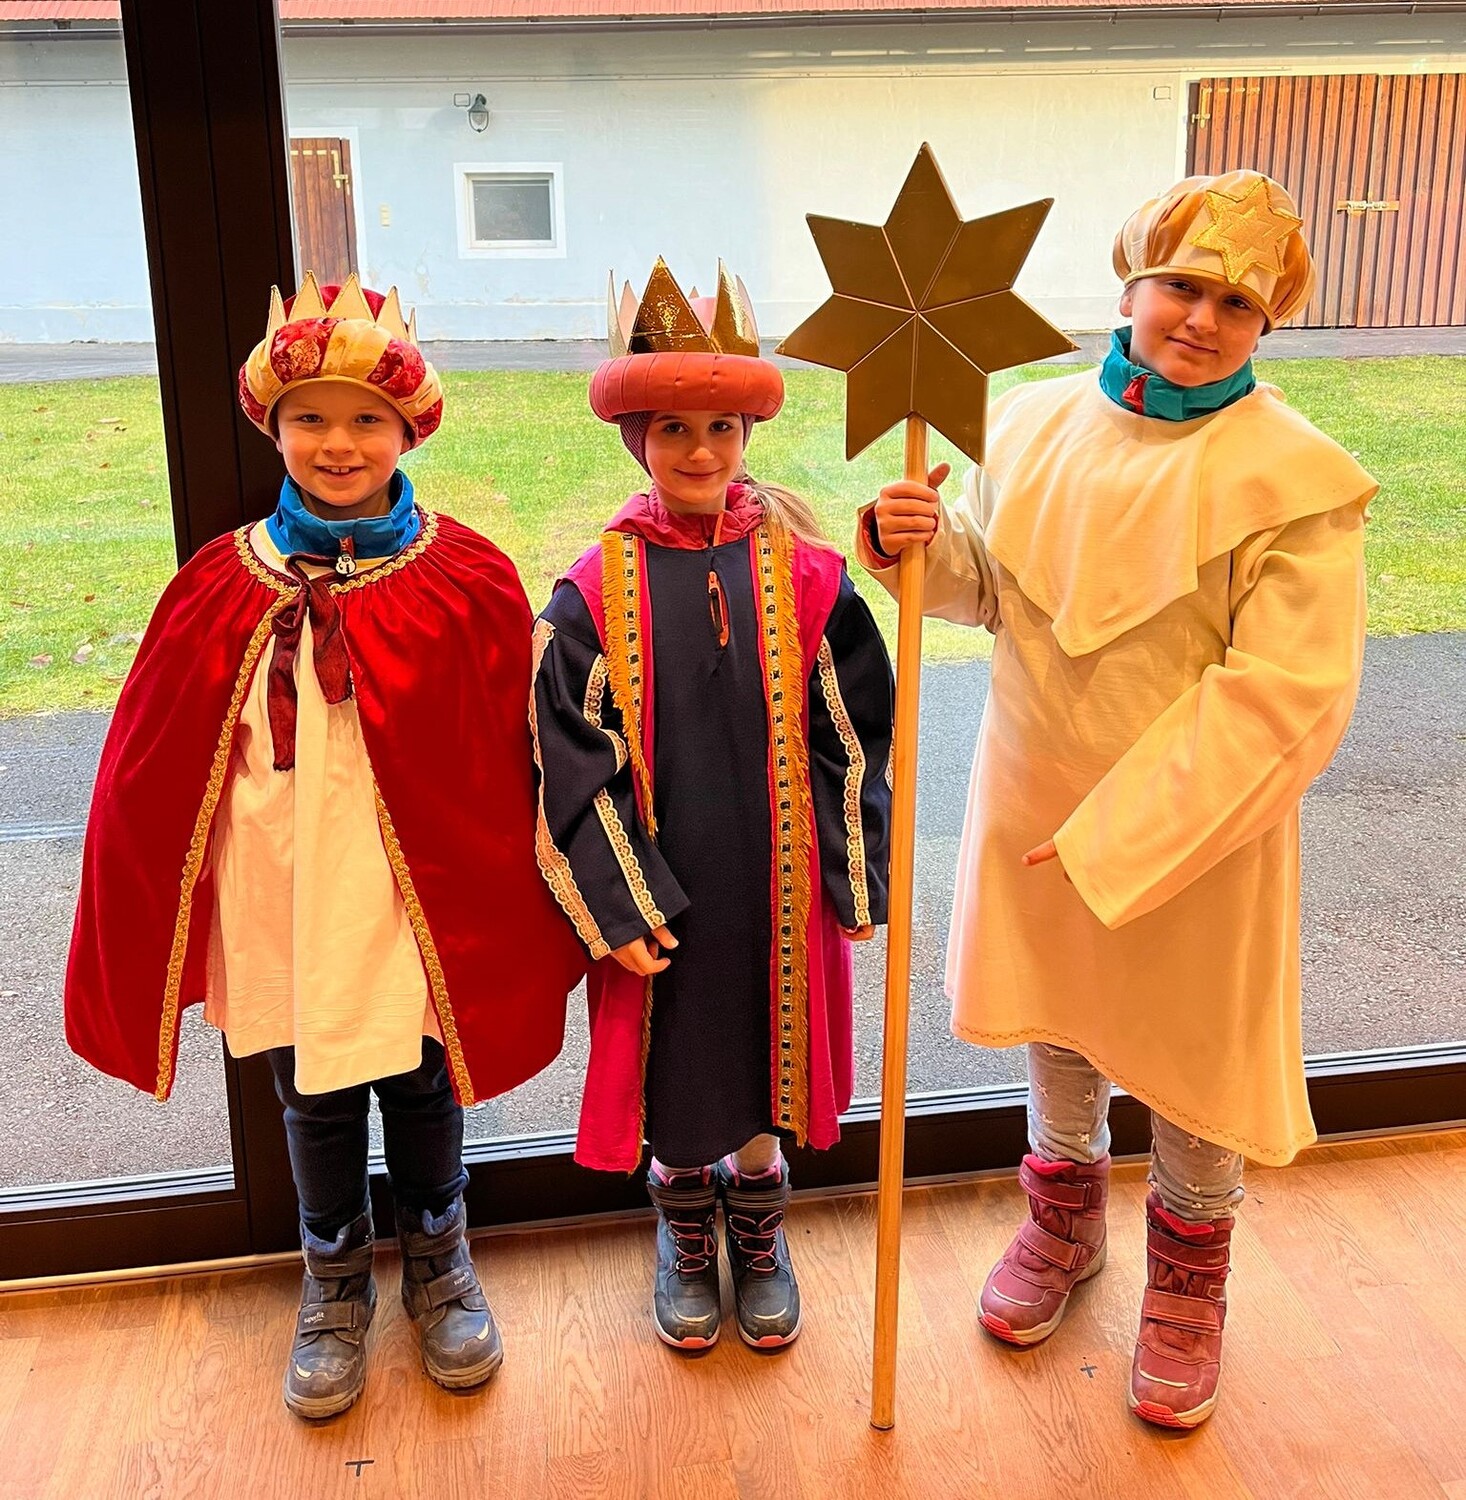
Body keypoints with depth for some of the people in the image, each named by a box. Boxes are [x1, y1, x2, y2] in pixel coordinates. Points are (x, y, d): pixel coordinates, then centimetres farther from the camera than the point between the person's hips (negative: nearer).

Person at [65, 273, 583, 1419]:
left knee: (423, 1089, 16)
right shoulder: (223, 588, -4)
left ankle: (438, 1256, 42)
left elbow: (505, 769, -5)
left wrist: (512, 912, -3)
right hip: (282, 906, 2)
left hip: (420, 905, -1)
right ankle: (336, 1281, 41)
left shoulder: (468, 583, -9)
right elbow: (151, 776, 1)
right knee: (315, 1104, 17)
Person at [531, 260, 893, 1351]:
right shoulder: (597, 591, -7)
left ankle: (759, 1232, 42)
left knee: (767, 1059, 16)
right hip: (657, 889, 0)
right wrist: (618, 905, -10)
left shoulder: (803, 573, -5)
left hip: (779, 879, 1)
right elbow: (576, 762, -7)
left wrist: (857, 880, -1)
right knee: (673, 1070, 14)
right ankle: (687, 1236, 41)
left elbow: (850, 736, -1)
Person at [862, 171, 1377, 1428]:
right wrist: (922, 543, -14)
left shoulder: (1298, 478, -19)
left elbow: (1285, 698, -23)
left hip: (1199, 824, -4)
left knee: (1196, 1044, 15)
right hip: (1037, 795, 4)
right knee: (1056, 1016, 22)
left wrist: (1121, 833, -25)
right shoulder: (1037, 420, -4)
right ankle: (1065, 1221, 49)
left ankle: (1188, 1275, 42)